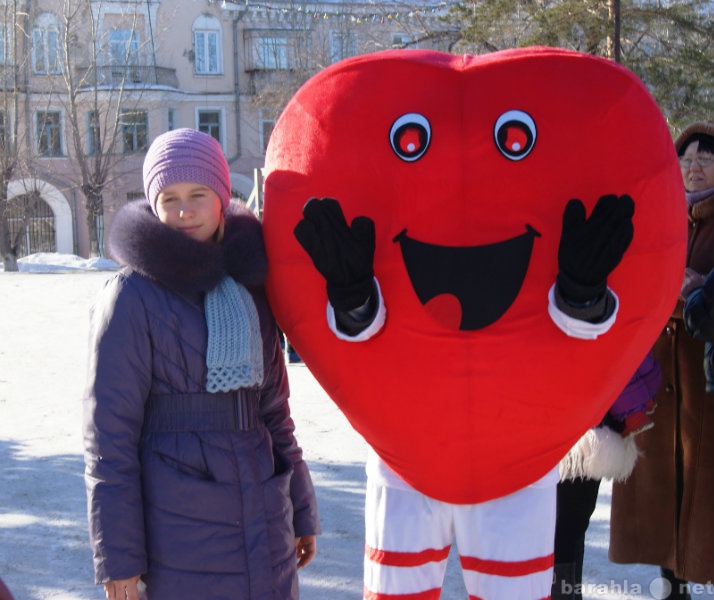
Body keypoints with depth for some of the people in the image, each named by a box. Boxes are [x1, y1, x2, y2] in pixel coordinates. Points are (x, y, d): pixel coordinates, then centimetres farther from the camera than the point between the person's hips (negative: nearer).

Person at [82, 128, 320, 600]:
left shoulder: (249, 287, 9)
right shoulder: (132, 297, -7)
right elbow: (109, 433, -9)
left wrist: (302, 511, 16)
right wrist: (118, 559, -12)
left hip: (262, 524, 5)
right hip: (177, 528, -5)